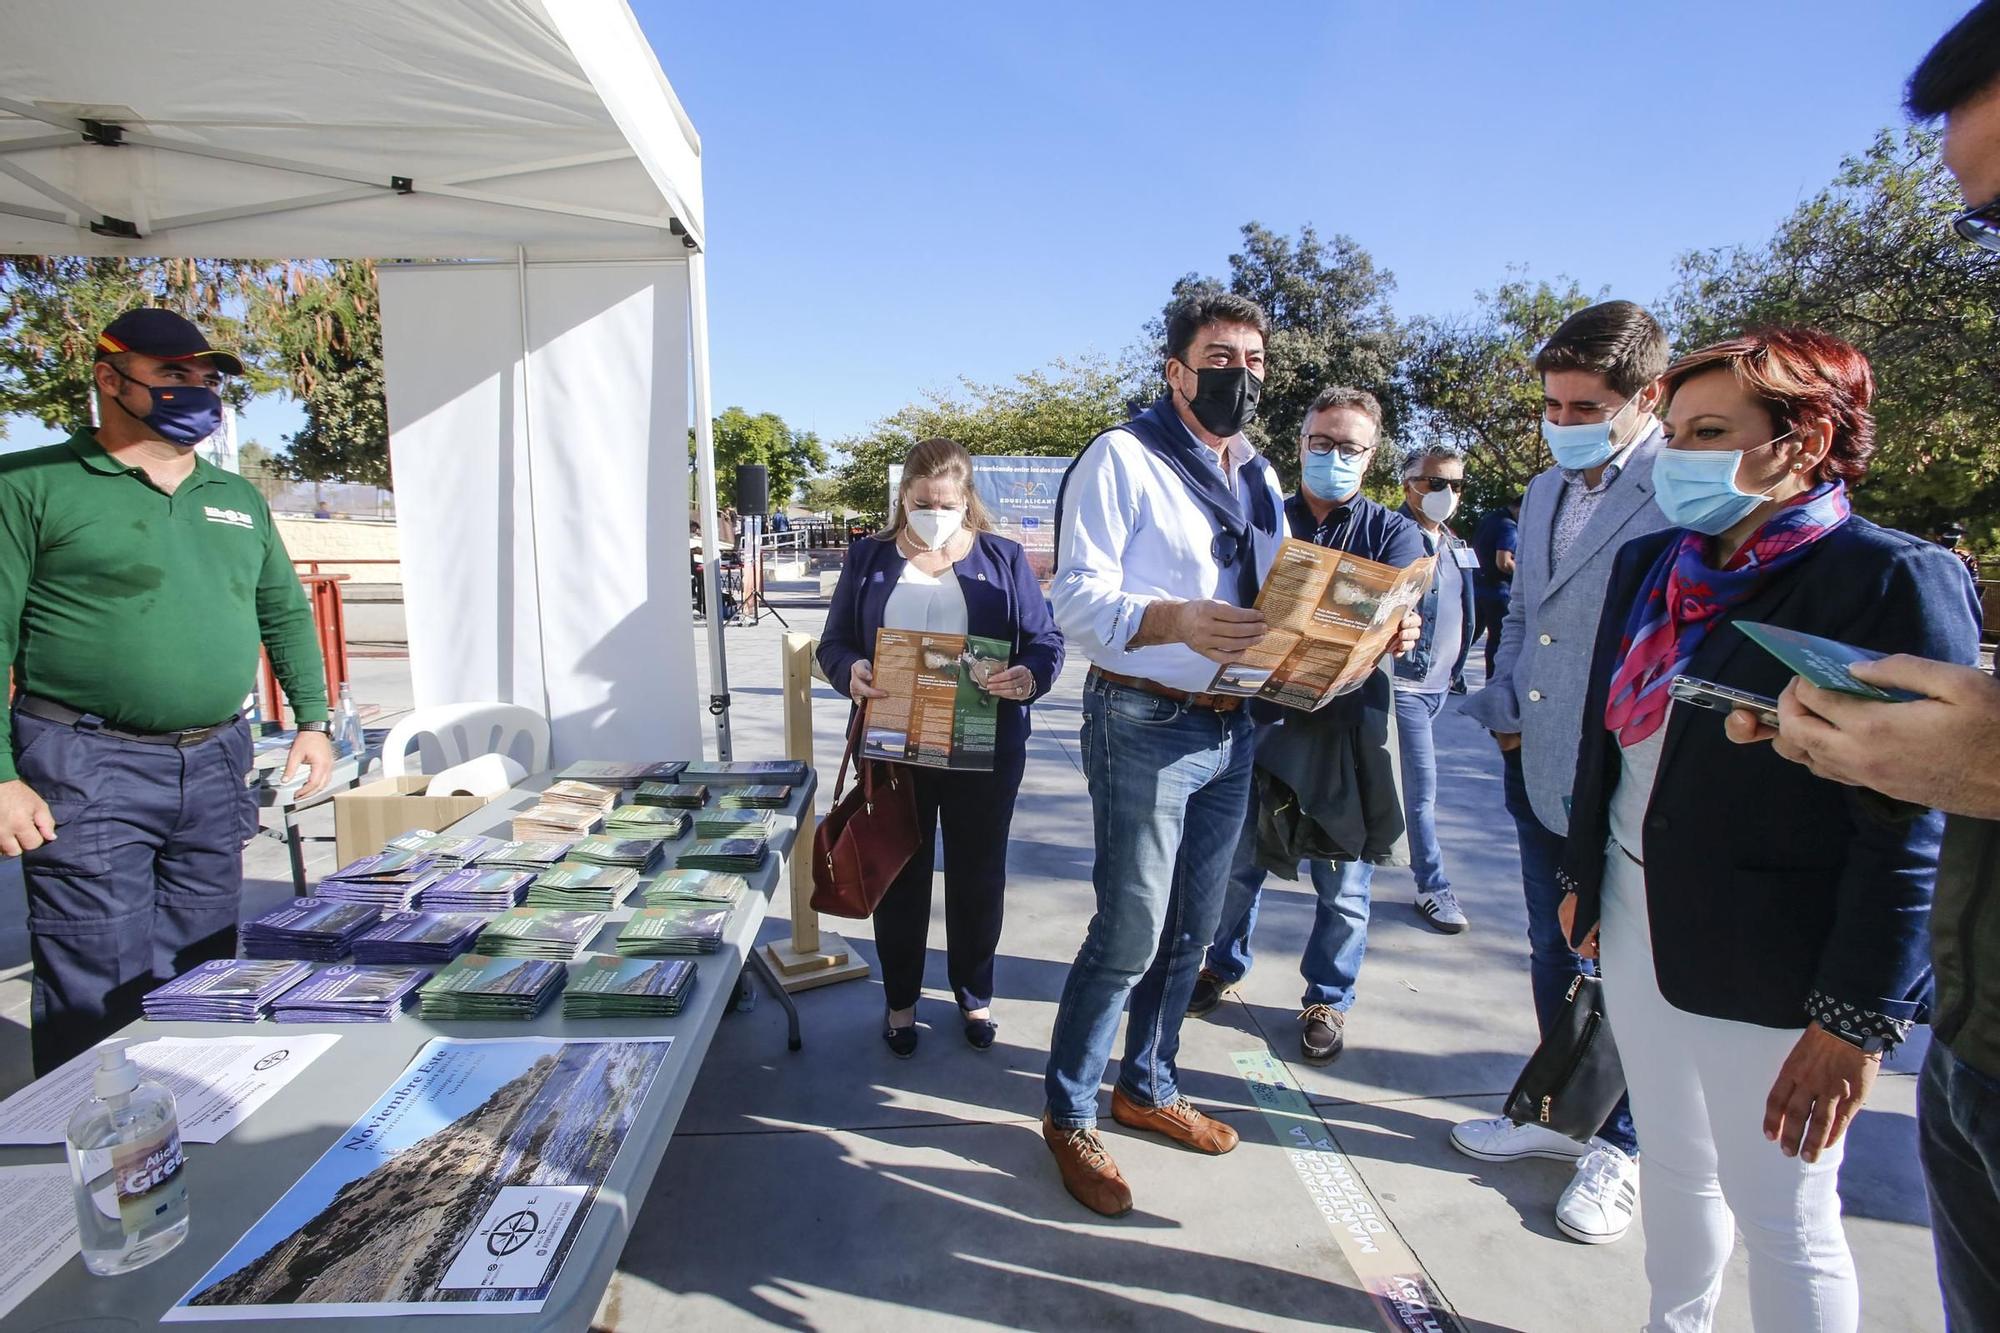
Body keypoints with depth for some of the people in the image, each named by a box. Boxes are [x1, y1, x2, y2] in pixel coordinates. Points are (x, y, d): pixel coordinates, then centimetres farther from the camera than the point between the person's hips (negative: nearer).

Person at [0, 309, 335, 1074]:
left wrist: (313, 721, 10)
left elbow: (287, 615, 19)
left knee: (202, 988, 14)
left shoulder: (239, 501, 14)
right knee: (97, 1002, 0)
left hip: (214, 769, 5)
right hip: (89, 774, -5)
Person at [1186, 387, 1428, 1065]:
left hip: (1349, 722, -1)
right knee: (1239, 856, 13)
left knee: (1343, 877, 8)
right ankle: (1224, 963, 36)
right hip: (1261, 712, 1)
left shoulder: (1392, 532, 5)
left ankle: (1327, 998, 28)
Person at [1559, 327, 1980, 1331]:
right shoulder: (1650, 565, 5)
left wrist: (1857, 1021, -17)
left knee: (1785, 1221, 11)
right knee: (1674, 1164, 22)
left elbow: (1911, 826, -17)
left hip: (1766, 971, -6)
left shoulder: (1895, 580, -15)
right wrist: (1584, 879, 16)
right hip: (1637, 931, 6)